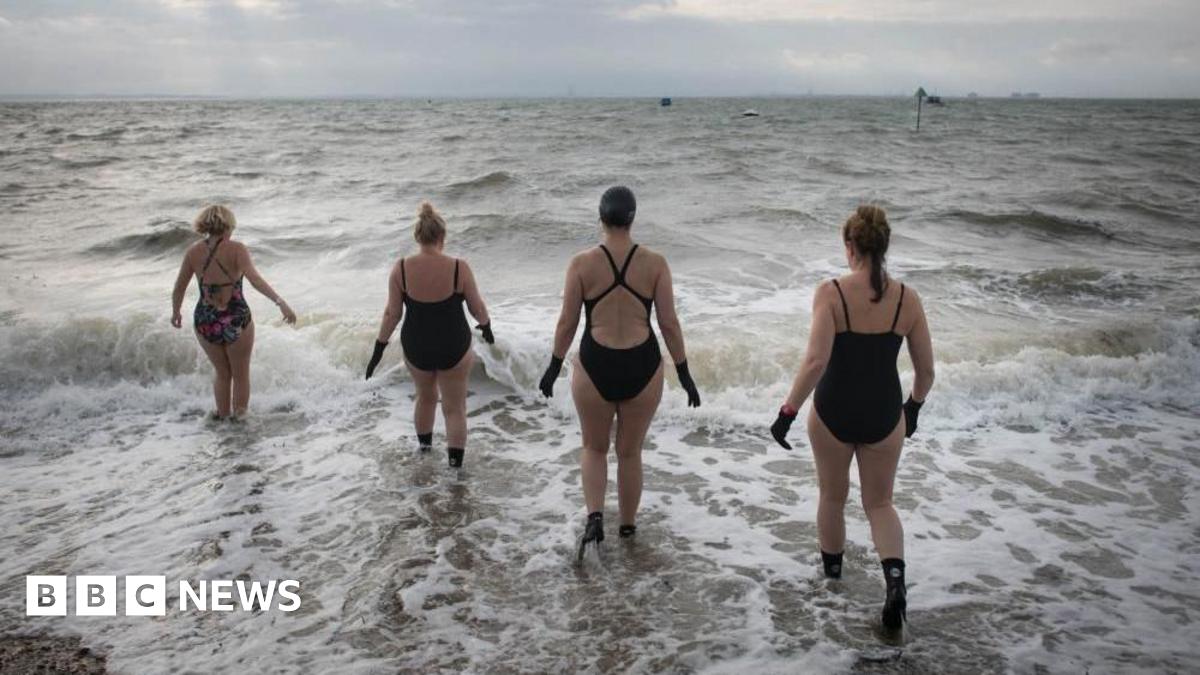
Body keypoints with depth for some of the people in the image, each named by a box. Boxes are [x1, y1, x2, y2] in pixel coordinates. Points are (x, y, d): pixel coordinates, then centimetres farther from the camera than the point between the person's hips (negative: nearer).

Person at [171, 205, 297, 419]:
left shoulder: (193, 251, -1)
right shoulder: (236, 249, -12)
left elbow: (179, 288, 6)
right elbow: (255, 278, -27)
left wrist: (175, 312, 23)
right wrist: (281, 302, -34)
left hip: (205, 321, 3)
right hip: (236, 321, -3)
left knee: (222, 373, 27)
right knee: (241, 375, 19)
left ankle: (223, 417, 37)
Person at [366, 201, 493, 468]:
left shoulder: (401, 269, -12)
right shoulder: (459, 268, -16)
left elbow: (392, 313, -7)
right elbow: (478, 308, -5)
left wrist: (379, 348, 5)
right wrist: (486, 327, 16)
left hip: (416, 347, 3)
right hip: (454, 348, -2)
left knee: (425, 397, 28)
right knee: (454, 409, 11)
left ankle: (425, 447, 47)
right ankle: (455, 466, 10)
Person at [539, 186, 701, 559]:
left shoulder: (582, 263, -7)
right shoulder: (655, 263, -6)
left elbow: (567, 323, -3)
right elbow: (669, 323, -5)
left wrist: (554, 367, 11)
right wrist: (684, 374, 5)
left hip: (595, 367, -1)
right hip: (642, 368, 1)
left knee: (594, 448, 21)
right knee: (630, 452, 20)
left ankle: (594, 516, 1)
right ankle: (627, 525, 34)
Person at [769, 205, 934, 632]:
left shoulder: (831, 293, -15)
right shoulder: (907, 299, -5)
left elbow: (816, 361, -25)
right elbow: (926, 370, 1)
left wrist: (787, 412, -17)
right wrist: (914, 407, 19)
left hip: (833, 413, -2)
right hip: (884, 416, 2)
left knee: (832, 495, 23)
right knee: (880, 504, 18)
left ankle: (832, 566, 44)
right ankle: (895, 578, -5)